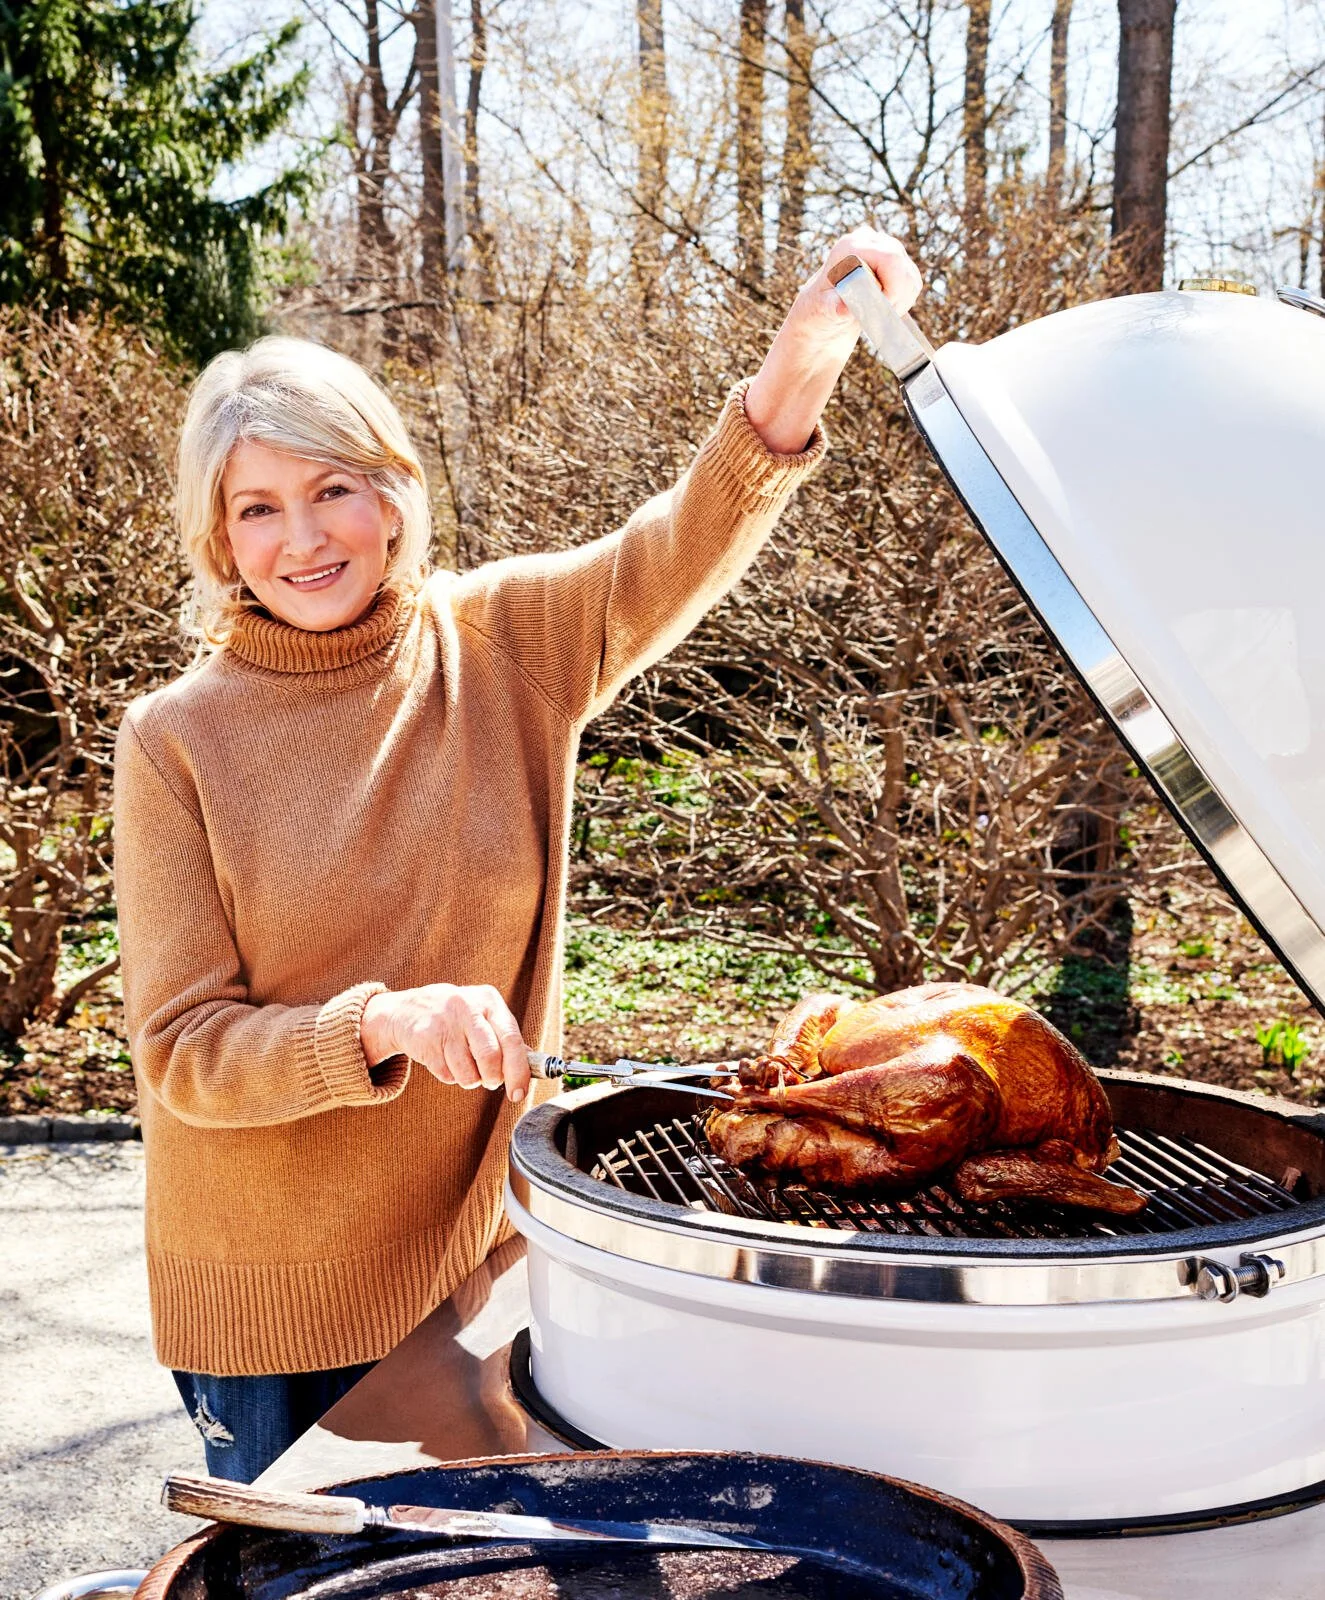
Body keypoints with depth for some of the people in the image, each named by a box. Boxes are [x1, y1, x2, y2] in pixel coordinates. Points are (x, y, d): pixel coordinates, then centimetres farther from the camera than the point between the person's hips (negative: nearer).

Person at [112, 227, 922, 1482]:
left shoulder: (498, 648, -7)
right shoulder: (177, 740, -11)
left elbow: (680, 553, -24)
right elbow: (183, 1053, -13)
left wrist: (797, 367, -41)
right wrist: (383, 1023, -30)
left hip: (474, 1249, 2)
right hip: (268, 1298, -1)